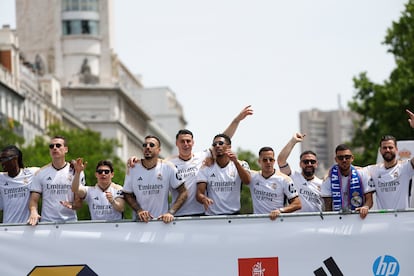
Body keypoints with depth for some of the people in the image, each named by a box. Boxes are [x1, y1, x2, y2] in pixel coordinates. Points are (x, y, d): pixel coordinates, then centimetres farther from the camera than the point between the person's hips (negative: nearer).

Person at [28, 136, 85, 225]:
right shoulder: (41, 173, 9)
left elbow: (79, 202, 4)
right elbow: (34, 200, 6)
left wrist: (71, 205, -19)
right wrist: (33, 212, -16)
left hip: (70, 222, 0)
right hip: (47, 221, 0)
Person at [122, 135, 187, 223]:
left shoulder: (168, 167, -2)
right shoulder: (133, 169, 1)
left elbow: (183, 192, -1)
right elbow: (127, 194, 9)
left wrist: (170, 212, -12)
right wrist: (139, 210, -8)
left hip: (162, 220, -1)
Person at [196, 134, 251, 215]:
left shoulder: (240, 165, 6)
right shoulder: (205, 169, 6)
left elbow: (247, 181, -13)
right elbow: (199, 194, -3)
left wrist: (236, 162, -27)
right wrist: (204, 199, -27)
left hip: (234, 214, -1)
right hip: (212, 216, 1)